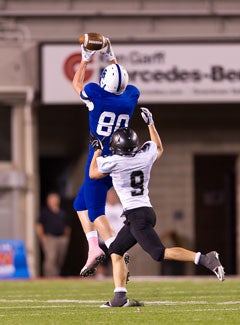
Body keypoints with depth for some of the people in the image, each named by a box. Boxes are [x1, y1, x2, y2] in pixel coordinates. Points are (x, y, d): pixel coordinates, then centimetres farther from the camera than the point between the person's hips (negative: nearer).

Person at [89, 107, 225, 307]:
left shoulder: (114, 162, -10)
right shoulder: (146, 154, 6)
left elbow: (93, 173, 10)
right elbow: (159, 148, 32)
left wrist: (97, 151, 24)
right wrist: (150, 123, 37)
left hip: (137, 215, -9)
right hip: (147, 210, 9)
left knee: (160, 253, -15)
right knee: (116, 252, 14)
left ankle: (204, 259, -27)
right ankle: (120, 297, 8)